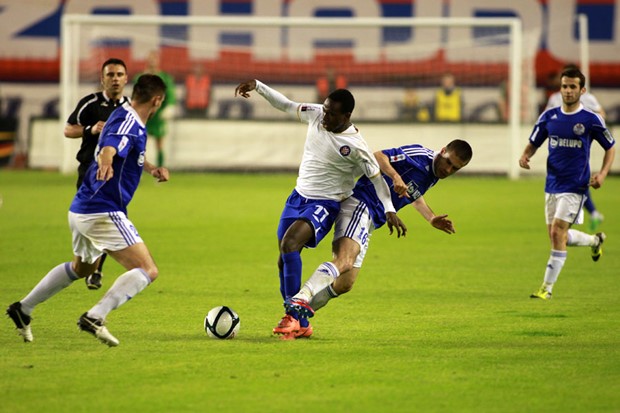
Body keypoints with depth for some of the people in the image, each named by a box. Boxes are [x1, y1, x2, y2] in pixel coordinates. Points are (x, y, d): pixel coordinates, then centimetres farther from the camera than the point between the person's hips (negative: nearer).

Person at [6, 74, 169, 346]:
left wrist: (152, 169, 21)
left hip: (81, 211, 10)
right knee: (147, 271, -14)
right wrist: (106, 165, -58)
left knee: (81, 268, 33)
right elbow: (107, 151, -37)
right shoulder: (129, 124, -16)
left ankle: (23, 309, 36)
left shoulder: (122, 116, 14)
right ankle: (95, 317, -26)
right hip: (104, 212, -10)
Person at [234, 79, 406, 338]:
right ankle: (300, 324, 14)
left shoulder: (355, 146, -20)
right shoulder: (315, 115, -4)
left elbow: (376, 177, -11)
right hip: (298, 197, 7)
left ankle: (293, 315, -24)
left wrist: (389, 210, -16)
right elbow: (285, 105, 10)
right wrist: (257, 86, 1)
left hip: (324, 205, -7)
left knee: (289, 244, -29)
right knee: (284, 261, 5)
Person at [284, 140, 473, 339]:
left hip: (370, 223, 10)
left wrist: (432, 219, 30)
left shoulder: (433, 175, 17)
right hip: (360, 203, -10)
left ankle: (298, 315, 12)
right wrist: (395, 177, -35)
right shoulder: (421, 156, -10)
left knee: (344, 284, 5)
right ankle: (300, 299, -48)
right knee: (344, 261, -32)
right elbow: (378, 156, -19)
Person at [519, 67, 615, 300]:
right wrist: (525, 156, -10)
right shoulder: (549, 117, 4)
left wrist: (603, 173, -10)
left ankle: (547, 288, -9)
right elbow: (533, 143, 13)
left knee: (557, 233, -15)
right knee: (559, 237, 11)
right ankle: (595, 240, 42)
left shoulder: (591, 120, -6)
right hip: (552, 185, 5)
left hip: (575, 186, -5)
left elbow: (610, 148, 5)